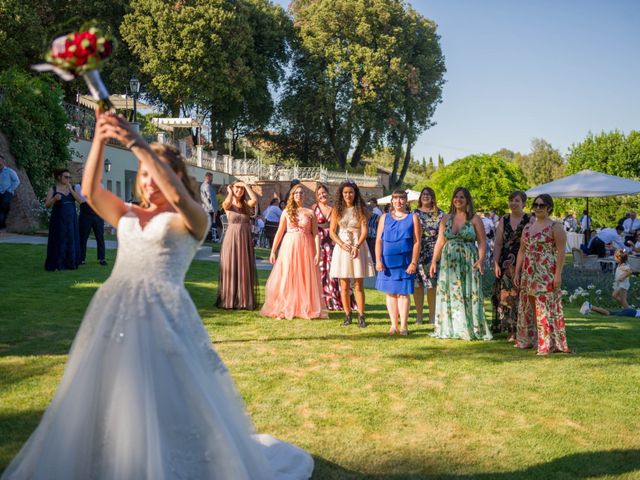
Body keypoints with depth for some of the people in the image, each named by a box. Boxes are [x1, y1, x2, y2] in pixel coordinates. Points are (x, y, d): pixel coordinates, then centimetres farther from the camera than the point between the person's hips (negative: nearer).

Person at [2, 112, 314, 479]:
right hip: (113, 312, 5)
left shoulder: (192, 220, 2)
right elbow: (91, 191, 3)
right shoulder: (127, 215, 17)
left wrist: (138, 144, -21)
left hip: (162, 314, -5)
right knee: (110, 407, 11)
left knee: (167, 407, -3)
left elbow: (179, 197, -19)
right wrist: (100, 140, -8)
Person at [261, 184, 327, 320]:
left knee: (306, 279, 1)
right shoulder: (287, 212, 8)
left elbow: (316, 234, 1)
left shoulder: (310, 213, 5)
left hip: (305, 247, -1)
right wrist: (273, 251, 4)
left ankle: (306, 309, 11)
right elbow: (279, 232, 8)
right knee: (286, 279, 1)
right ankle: (283, 310, 8)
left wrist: (318, 252, -8)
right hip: (289, 247, 1)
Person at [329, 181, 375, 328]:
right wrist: (342, 244, -15)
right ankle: (347, 315, 12)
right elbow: (332, 231, 1)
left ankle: (361, 316, 3)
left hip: (358, 248, -1)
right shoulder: (337, 210, 5)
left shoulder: (361, 210, 1)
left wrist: (357, 247, -22)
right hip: (342, 248, 1)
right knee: (344, 286, 4)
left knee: (359, 285, -1)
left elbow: (364, 231, -7)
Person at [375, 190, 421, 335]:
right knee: (390, 293, 6)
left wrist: (414, 263, -9)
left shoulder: (413, 218, 4)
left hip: (405, 262, -2)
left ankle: (403, 325, 9)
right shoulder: (385, 218, 10)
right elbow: (378, 241, 6)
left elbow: (417, 242, -1)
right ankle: (393, 325, 15)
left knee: (403, 293, 0)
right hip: (388, 262, 2)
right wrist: (378, 260, -3)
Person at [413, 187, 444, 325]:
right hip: (417, 253, 1)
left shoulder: (440, 214, 8)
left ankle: (432, 315, 11)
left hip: (434, 254, -1)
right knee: (417, 285, 0)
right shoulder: (414, 213, 10)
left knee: (432, 285, 1)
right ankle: (419, 315, 9)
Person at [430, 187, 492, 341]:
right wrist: (434, 261, 4)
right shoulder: (446, 219, 11)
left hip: (469, 262, -3)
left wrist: (481, 260, -16)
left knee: (468, 295, -2)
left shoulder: (474, 219, 1)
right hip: (448, 263, 3)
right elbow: (440, 242, 10)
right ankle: (449, 329, 12)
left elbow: (482, 242, -2)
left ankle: (470, 329, 5)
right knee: (448, 295, 4)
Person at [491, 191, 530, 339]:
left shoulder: (530, 221, -1)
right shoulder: (503, 220, 11)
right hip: (505, 264, 4)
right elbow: (498, 244, 8)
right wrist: (496, 263, 0)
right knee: (505, 296, 3)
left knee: (520, 297, -4)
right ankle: (509, 330, 13)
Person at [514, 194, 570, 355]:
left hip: (546, 274, -7)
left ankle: (549, 344, -2)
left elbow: (561, 252, -11)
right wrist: (517, 272, 11)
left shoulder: (555, 227, -5)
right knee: (527, 308, 12)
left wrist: (558, 274, -18)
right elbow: (522, 251, 16)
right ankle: (528, 340, 23)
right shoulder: (528, 227, 15)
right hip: (528, 274, 7)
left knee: (546, 309, -7)